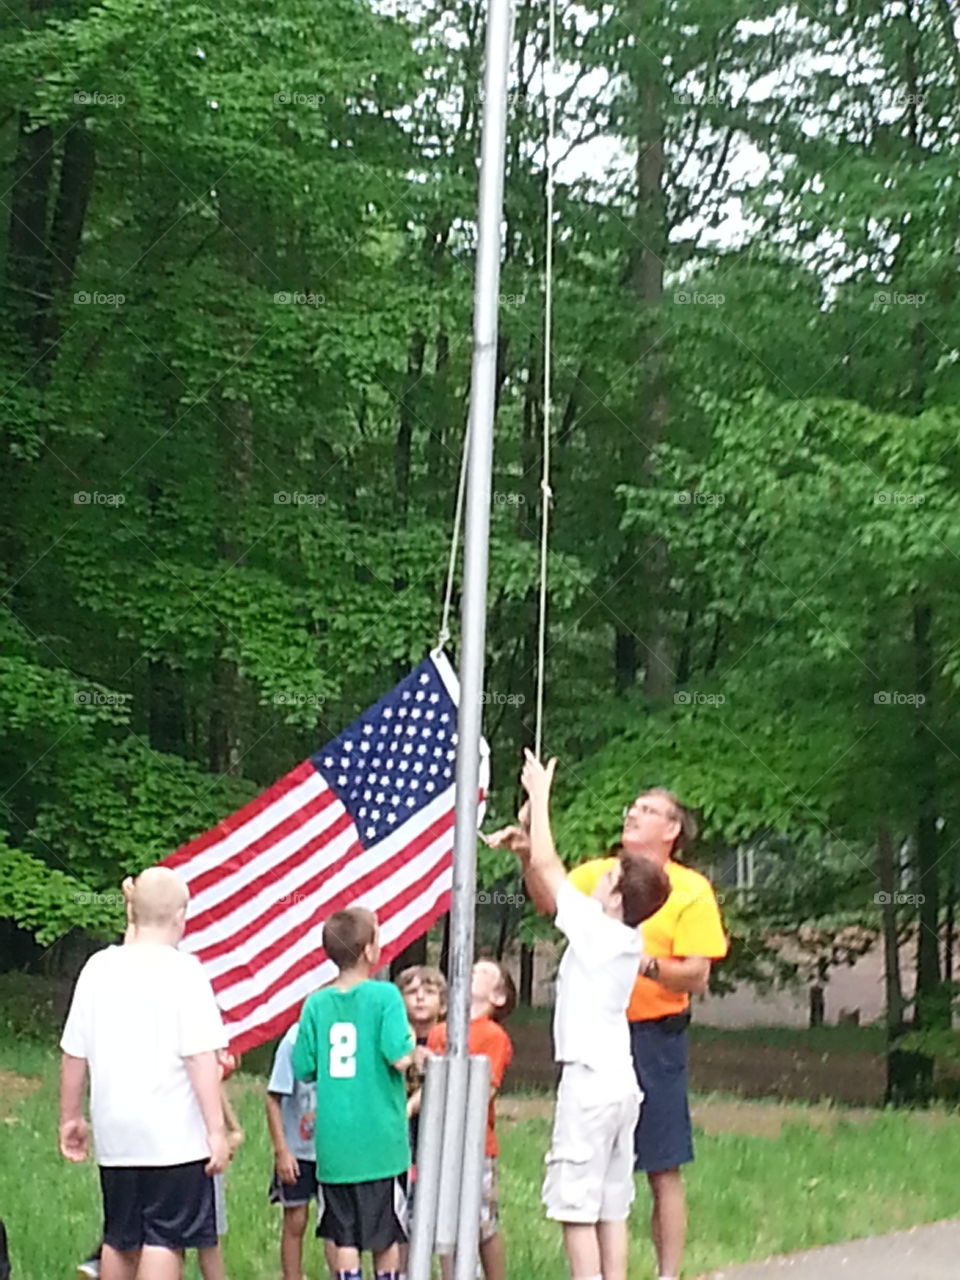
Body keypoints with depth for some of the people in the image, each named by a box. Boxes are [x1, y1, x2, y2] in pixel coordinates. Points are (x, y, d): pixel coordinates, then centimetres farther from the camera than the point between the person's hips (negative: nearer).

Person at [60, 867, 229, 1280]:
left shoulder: (99, 967, 5)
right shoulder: (182, 971, -10)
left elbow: (74, 1055, 10)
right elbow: (201, 1058, -15)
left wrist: (70, 1117, 21)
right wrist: (216, 1130, -13)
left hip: (115, 1135, 5)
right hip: (174, 1136, -5)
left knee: (120, 1241, 16)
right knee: (164, 1242, -3)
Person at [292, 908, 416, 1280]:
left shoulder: (317, 1003, 0)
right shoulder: (384, 996, -10)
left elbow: (303, 1070, 2)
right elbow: (400, 1057, -19)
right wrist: (412, 1042, 1)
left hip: (334, 1143, 3)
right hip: (381, 1142, -2)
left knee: (345, 1236, 7)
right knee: (385, 1234, 11)